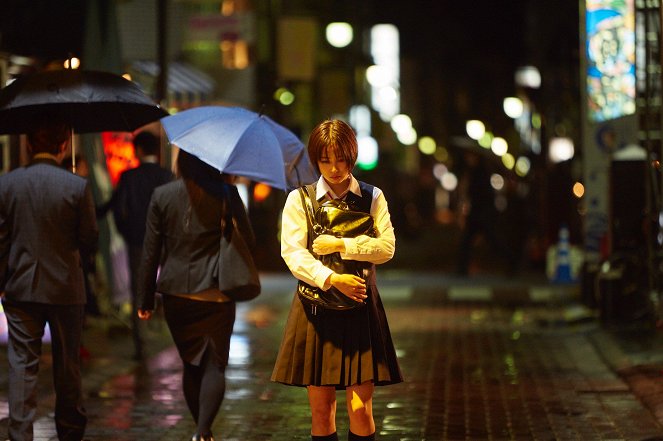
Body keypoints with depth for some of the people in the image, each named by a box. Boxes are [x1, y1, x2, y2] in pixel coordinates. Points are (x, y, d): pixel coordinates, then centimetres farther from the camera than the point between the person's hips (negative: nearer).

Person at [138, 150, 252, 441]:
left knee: (191, 365, 16)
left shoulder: (162, 196, 0)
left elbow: (150, 252, 2)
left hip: (176, 296, 2)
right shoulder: (226, 193, -6)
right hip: (215, 296, -2)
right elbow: (247, 240, 2)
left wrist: (146, 299, 8)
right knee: (215, 365, 0)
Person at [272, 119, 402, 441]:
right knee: (321, 412, 2)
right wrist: (332, 279, -20)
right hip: (316, 309, 0)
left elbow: (387, 247, -4)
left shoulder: (372, 198, 8)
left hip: (360, 307, 0)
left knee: (361, 411, -5)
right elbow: (292, 254, -8)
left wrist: (341, 245, -14)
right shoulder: (299, 200, 3)